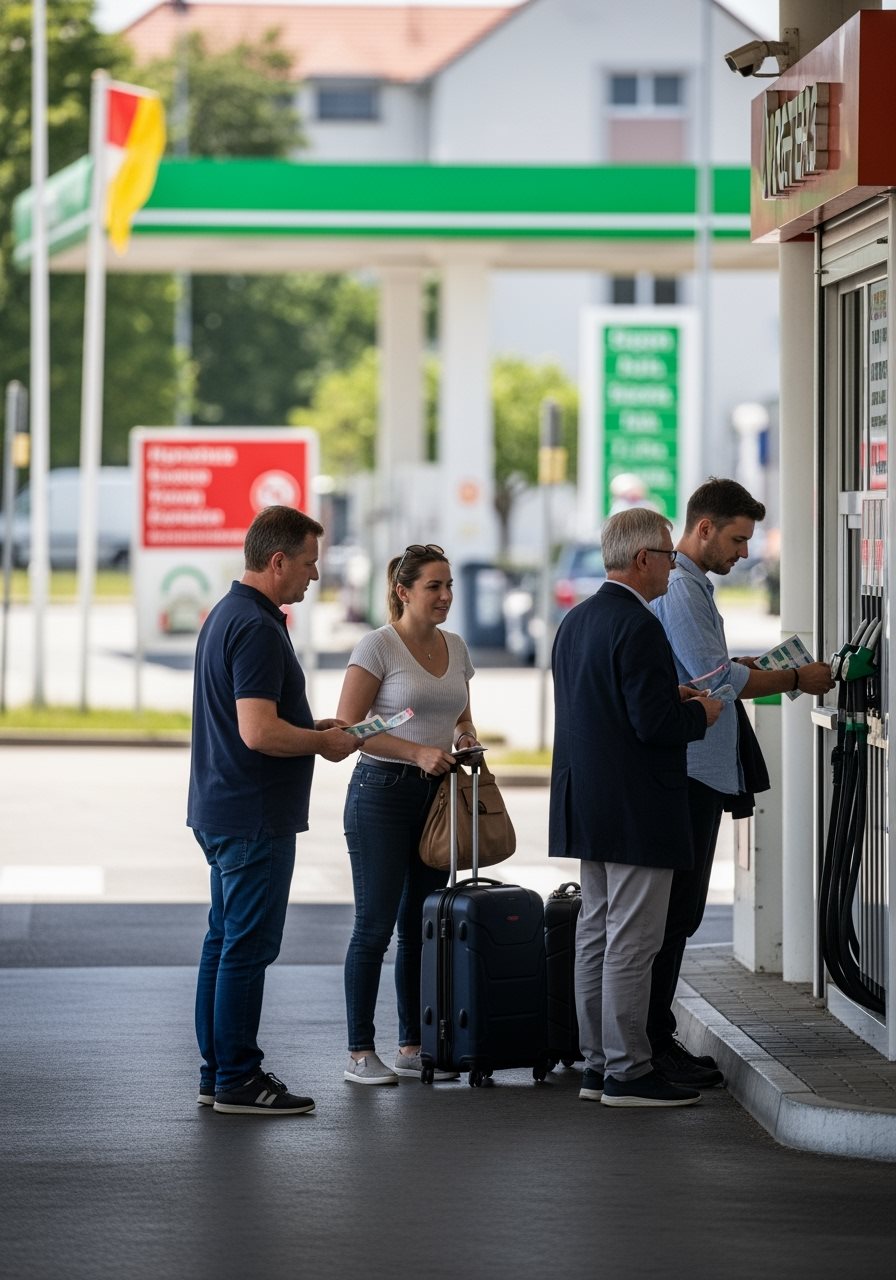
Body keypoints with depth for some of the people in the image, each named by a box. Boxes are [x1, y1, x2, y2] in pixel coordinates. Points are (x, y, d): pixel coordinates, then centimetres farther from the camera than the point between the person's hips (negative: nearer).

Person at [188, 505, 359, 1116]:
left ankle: (218, 1071, 18)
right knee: (248, 945, -5)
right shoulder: (257, 628, -20)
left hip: (222, 808, 10)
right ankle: (237, 1079, -2)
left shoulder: (227, 615, 13)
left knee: (227, 940, 13)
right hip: (254, 815, -10)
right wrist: (323, 742, -11)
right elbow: (259, 732, -27)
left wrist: (313, 728, 15)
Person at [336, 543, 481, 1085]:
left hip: (437, 795, 6)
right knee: (375, 926, -4)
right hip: (383, 791, -6)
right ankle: (360, 1052, 1)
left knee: (423, 927, 9)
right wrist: (418, 751, -22)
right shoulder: (379, 646, -10)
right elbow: (348, 726, -14)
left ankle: (413, 1048, 15)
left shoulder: (455, 647, 10)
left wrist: (467, 739, -2)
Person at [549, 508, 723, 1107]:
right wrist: (701, 713, -5)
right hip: (636, 811, -10)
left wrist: (670, 697, 14)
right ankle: (628, 1073, -2)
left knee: (597, 934, 13)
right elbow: (654, 724, -23)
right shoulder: (638, 627, -18)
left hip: (589, 807, 10)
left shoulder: (577, 621, 11)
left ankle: (598, 1065, 18)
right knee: (632, 941, -5)